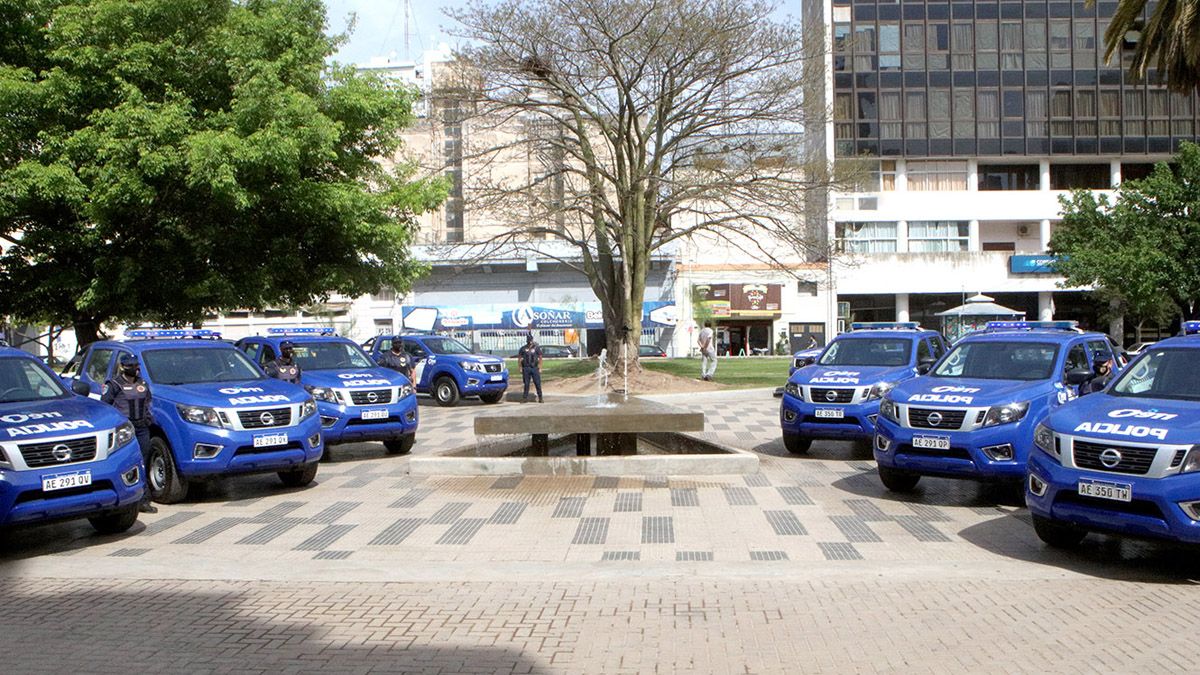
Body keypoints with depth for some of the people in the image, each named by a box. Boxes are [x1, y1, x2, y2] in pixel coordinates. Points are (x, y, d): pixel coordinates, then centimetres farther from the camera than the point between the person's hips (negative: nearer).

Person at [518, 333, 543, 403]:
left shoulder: (536, 348, 2)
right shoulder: (523, 349, 5)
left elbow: (540, 358, 4)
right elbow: (519, 358, 9)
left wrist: (540, 368, -2)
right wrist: (520, 368, 3)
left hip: (535, 368, -1)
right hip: (526, 368, 1)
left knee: (537, 383, -2)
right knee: (526, 384, 5)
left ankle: (540, 398, 4)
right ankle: (525, 397, 11)